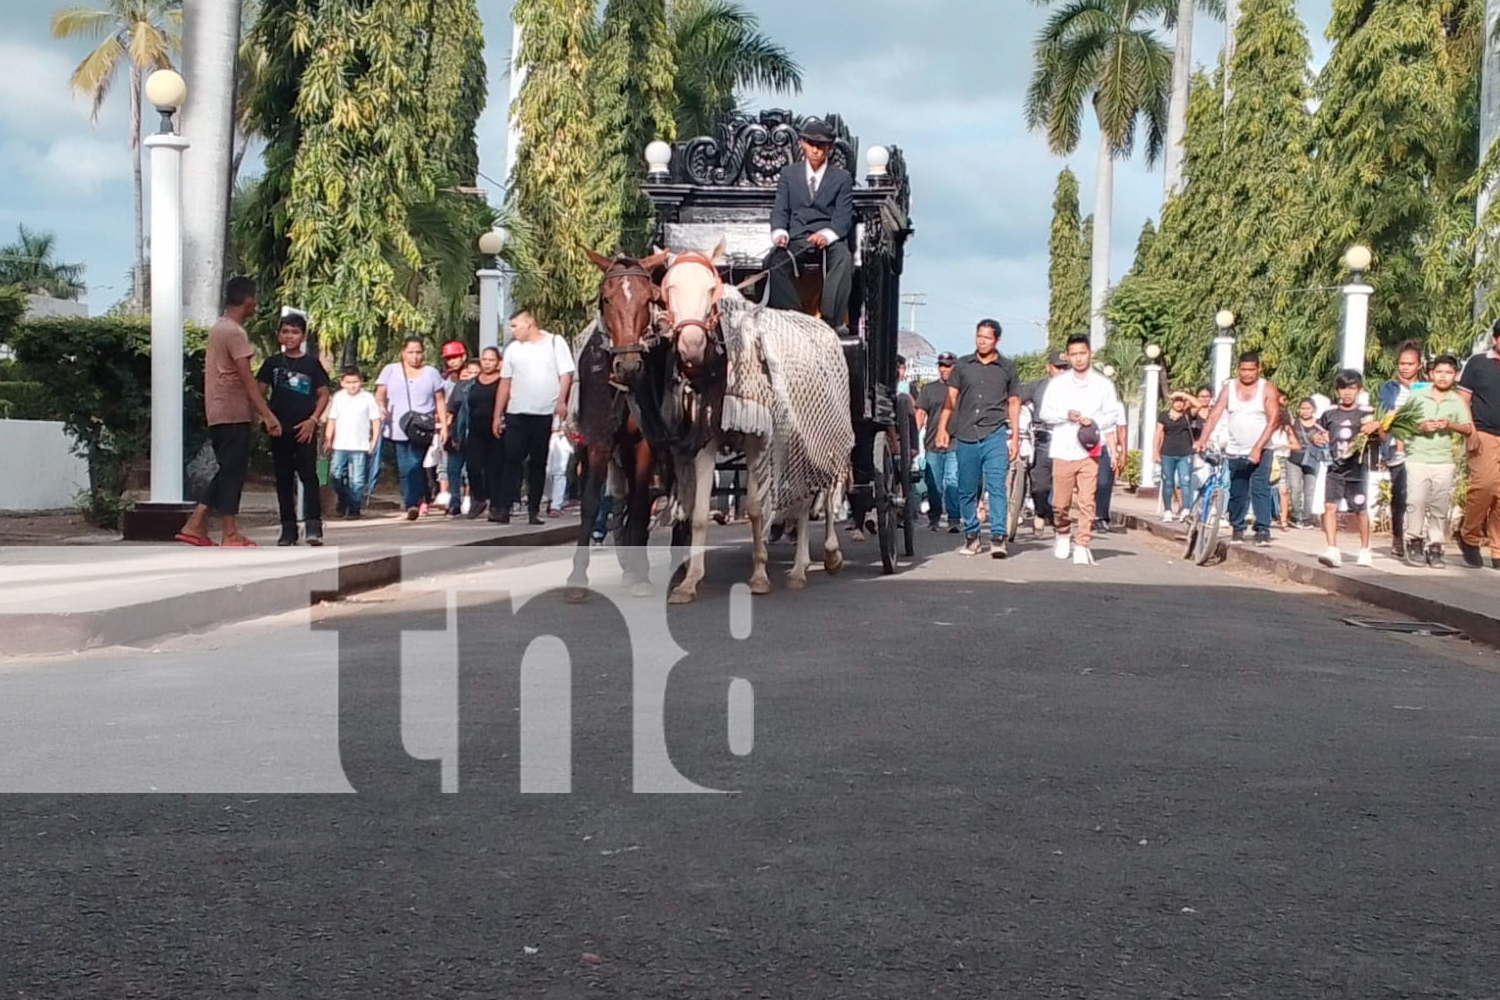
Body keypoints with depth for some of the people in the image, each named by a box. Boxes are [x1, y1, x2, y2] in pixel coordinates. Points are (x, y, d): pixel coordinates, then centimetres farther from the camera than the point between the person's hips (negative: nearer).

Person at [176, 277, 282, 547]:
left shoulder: (218, 328, 16)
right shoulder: (235, 332, -14)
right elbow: (247, 380, -19)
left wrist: (258, 412, 20)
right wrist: (268, 415, -20)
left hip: (218, 413, 9)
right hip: (234, 414, -9)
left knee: (227, 471, 13)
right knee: (233, 472, -5)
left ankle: (195, 525, 11)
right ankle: (230, 536, -1)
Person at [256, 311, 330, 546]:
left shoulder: (311, 363, 3)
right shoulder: (273, 363, 7)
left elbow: (323, 394, 4)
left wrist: (313, 420, -8)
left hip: (304, 429, -2)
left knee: (308, 475, -9)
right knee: (283, 479, 6)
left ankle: (313, 526, -10)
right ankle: (288, 528, 12)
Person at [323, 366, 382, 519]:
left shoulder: (368, 398, -1)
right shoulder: (338, 397, 6)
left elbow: (375, 420, 2)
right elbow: (332, 420, 11)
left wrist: (374, 441, -4)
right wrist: (328, 439, 5)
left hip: (359, 447, -2)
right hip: (340, 445, 2)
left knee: (356, 479, -1)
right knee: (335, 475, 0)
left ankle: (354, 508, 7)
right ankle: (343, 500, 24)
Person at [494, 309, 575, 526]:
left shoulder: (555, 342, 2)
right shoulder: (513, 349, 12)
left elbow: (566, 374, -3)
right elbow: (505, 383, 12)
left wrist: (561, 401, -17)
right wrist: (497, 415, 9)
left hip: (545, 413, -2)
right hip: (516, 414, 2)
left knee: (538, 463, 5)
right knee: (511, 460, -5)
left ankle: (533, 510, 11)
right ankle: (502, 508, -7)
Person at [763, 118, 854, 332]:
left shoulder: (842, 177, 13)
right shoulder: (789, 173, 18)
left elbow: (843, 216, 3)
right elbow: (780, 210, 11)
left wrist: (826, 235, -19)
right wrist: (780, 233, -13)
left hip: (830, 240, -1)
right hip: (796, 239, 1)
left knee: (844, 259, -35)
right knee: (774, 260, -31)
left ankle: (831, 320, -40)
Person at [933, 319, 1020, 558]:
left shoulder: (1007, 368, 9)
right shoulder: (962, 365, 11)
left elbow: (1014, 402, 13)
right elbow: (951, 398, 11)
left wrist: (1014, 436, 8)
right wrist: (942, 428, 1)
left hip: (995, 433, -2)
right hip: (965, 435, 2)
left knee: (996, 485, -12)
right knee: (967, 489, 7)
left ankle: (998, 537, -12)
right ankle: (971, 535, 19)